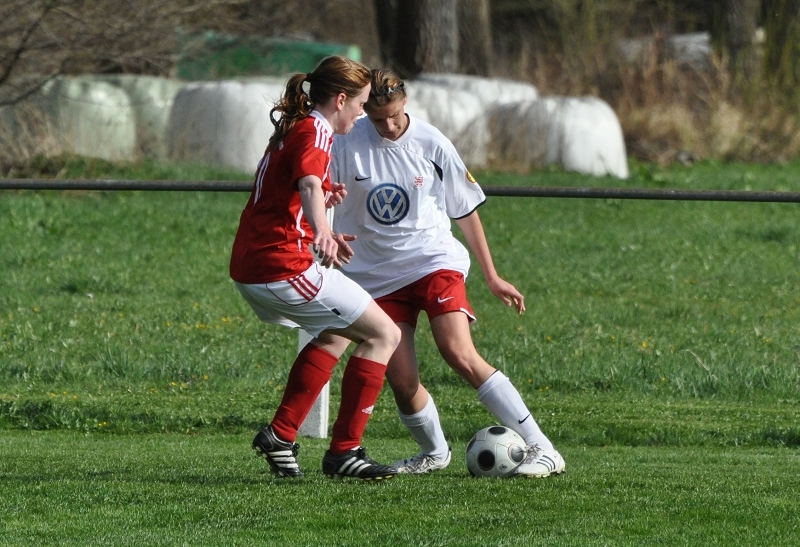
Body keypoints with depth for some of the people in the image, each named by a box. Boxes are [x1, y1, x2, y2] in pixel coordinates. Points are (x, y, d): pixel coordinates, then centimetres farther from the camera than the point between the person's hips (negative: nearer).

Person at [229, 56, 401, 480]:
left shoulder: (289, 129, 19)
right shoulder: (314, 133, -11)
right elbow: (309, 183, -33)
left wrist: (323, 201, 40)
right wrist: (322, 232, -50)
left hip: (248, 267, 10)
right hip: (285, 267, -10)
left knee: (336, 334, 30)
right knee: (383, 335, -2)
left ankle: (280, 435, 22)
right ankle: (344, 451, -3)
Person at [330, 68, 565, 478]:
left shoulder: (431, 144, -4)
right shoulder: (347, 145, -6)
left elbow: (466, 211, 7)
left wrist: (492, 278, 9)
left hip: (435, 262, -2)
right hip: (378, 275, 2)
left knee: (461, 355, -21)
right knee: (401, 381, -8)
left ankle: (540, 448, -19)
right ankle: (434, 452, 22)